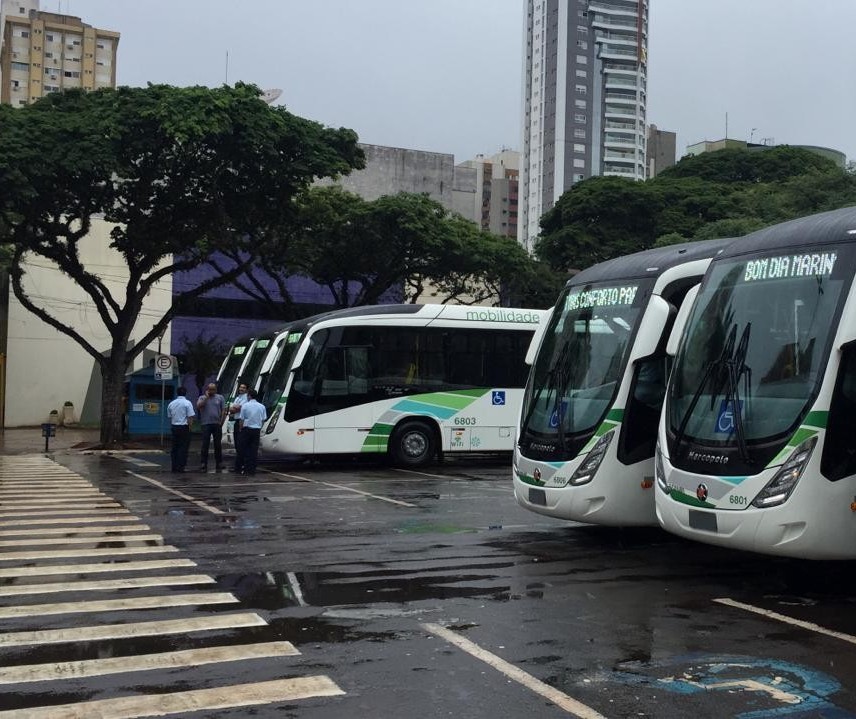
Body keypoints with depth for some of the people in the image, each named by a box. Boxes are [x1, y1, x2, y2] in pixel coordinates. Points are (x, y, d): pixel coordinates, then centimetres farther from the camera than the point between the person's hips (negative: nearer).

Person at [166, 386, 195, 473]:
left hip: (174, 427, 5)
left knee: (174, 447, 12)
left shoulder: (171, 404, 9)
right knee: (183, 447, -2)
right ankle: (180, 467, -5)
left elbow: (169, 417, 15)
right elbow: (190, 417, -12)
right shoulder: (187, 403, -7)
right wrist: (190, 426, -3)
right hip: (184, 427, -5)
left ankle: (174, 467, 13)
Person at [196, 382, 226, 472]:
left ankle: (219, 464, 12)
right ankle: (203, 464, 0)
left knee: (218, 445, 5)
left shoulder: (220, 398, 9)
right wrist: (206, 397, -9)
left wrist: (221, 422, -2)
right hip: (206, 424, -1)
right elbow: (198, 406, -11)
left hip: (217, 424, 1)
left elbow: (223, 410, 6)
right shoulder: (202, 398, 7)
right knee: (205, 445, -3)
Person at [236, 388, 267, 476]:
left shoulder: (245, 405, -6)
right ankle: (251, 470, 4)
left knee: (242, 449, 8)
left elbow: (242, 419, -4)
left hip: (246, 429, -3)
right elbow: (263, 420, 5)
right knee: (254, 450, 4)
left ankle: (241, 467, 12)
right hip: (257, 430, 3)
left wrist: (241, 429, 7)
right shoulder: (262, 406, 4)